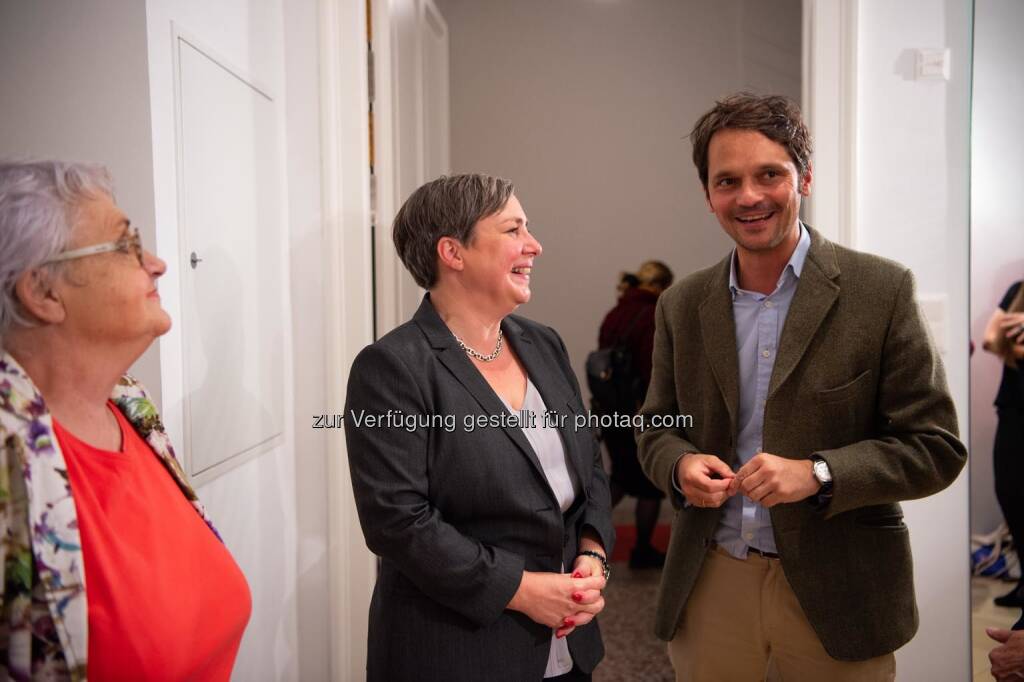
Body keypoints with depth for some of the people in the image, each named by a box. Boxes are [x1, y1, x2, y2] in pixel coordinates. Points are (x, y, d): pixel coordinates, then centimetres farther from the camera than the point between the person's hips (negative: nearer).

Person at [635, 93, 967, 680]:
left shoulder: (882, 290, -8)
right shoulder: (682, 304, 2)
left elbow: (936, 446, -7)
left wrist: (818, 474, -21)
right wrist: (680, 464, -11)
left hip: (836, 588, -2)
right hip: (711, 581, 3)